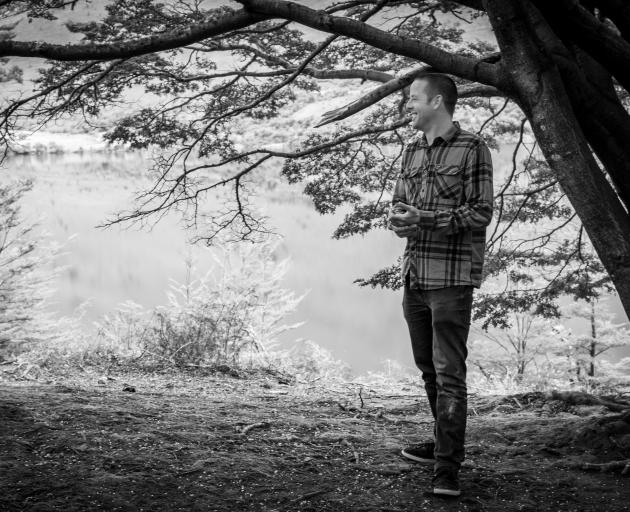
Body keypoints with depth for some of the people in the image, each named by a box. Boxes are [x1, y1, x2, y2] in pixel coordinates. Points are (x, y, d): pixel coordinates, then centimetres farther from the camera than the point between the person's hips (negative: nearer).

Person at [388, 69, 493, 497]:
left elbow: (481, 214, -11)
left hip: (452, 276, -7)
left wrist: (425, 217, -20)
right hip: (414, 274, 7)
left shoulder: (472, 149, -6)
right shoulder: (412, 151, 15)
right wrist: (398, 218, -6)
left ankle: (448, 468, -5)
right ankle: (445, 444, 31)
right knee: (428, 368, 16)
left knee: (449, 373, -8)